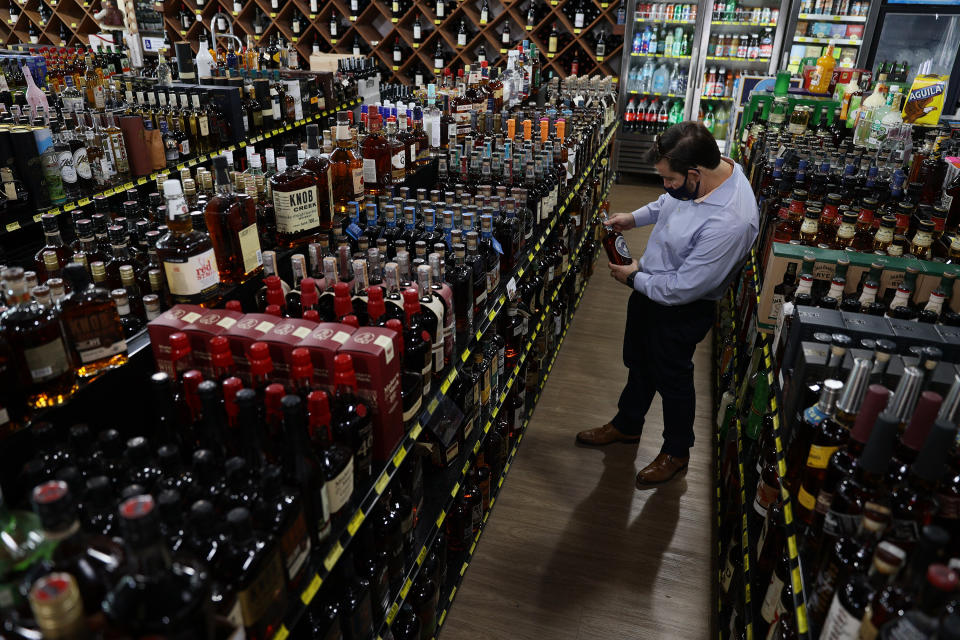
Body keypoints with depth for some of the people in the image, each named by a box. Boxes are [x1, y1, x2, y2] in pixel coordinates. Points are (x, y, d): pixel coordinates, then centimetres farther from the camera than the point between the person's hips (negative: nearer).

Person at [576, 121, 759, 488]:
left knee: (672, 378, 14)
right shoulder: (712, 170, -11)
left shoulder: (728, 223, -38)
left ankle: (677, 452, 41)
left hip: (680, 310, -8)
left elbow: (683, 288, -30)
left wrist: (634, 278, -16)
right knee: (639, 364, 26)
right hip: (649, 287, 8)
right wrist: (635, 218, 2)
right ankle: (627, 425, 51)